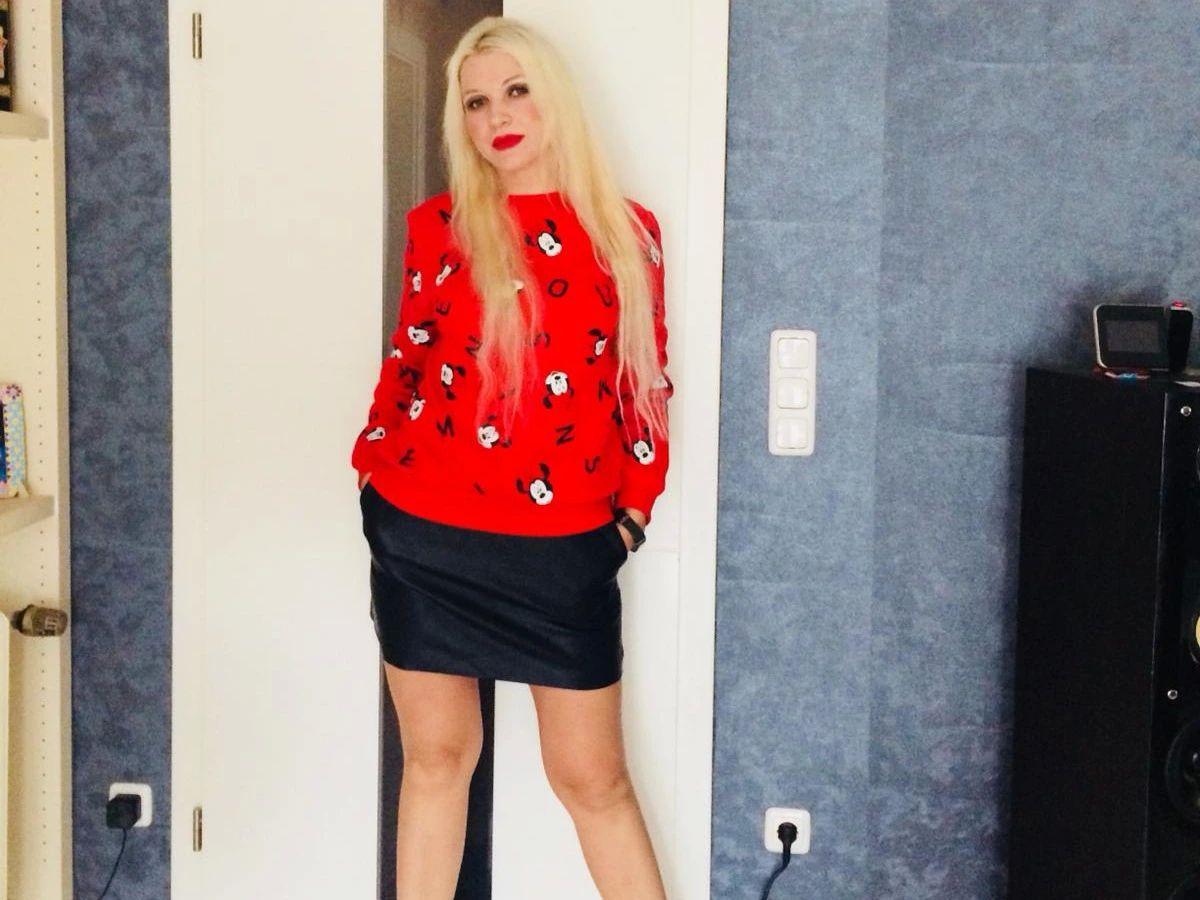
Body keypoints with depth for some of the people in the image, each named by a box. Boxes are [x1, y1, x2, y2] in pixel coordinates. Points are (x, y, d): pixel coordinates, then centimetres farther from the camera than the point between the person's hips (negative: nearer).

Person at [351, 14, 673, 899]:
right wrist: (377, 466, 4)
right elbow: (408, 362, 12)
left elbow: (647, 379, 8)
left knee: (591, 774, 5)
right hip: (424, 533, 1)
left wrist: (637, 501, 3)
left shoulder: (626, 231, 4)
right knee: (438, 753, 10)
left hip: (562, 544, 0)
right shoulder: (439, 224, 3)